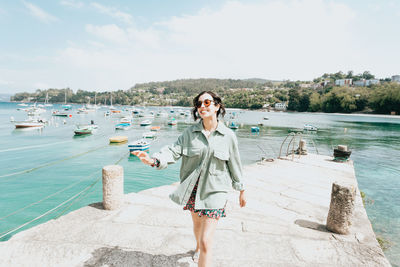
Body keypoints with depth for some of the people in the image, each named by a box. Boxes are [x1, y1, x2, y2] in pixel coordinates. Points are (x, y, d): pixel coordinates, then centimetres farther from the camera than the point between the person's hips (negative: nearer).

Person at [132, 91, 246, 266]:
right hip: (192, 188, 3)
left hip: (215, 191, -3)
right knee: (197, 223, 28)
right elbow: (175, 149, -15)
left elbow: (235, 165, 3)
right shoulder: (190, 132, -3)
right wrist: (154, 160, -34)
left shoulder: (228, 136, -6)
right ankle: (198, 247, 61)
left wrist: (241, 190, 11)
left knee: (206, 241, -7)